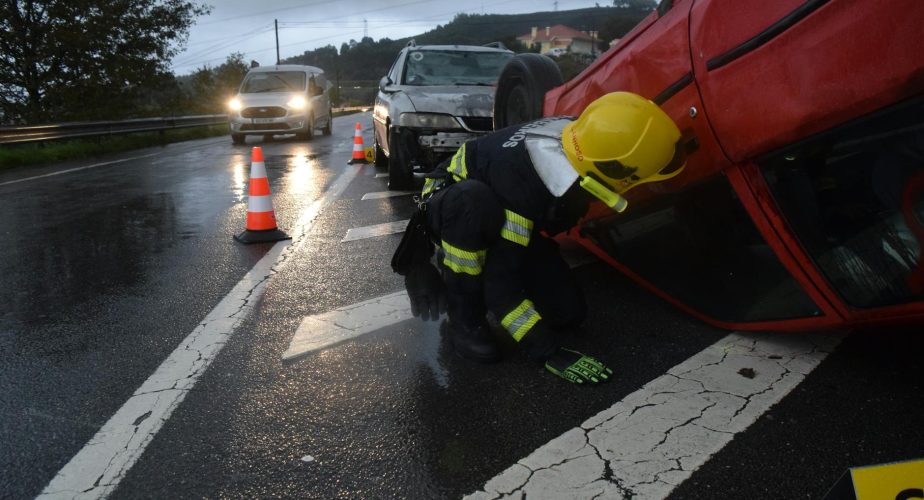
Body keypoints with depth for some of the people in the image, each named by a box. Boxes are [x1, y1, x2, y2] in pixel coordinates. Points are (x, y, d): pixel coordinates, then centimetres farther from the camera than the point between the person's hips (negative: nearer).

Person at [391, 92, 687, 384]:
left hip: (509, 224, 6)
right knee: (474, 200, -43)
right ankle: (465, 322, -21)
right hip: (455, 211, -6)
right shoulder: (521, 180, -42)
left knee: (568, 312, -9)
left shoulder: (577, 138, -22)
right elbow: (500, 283, -39)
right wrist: (549, 352, -39)